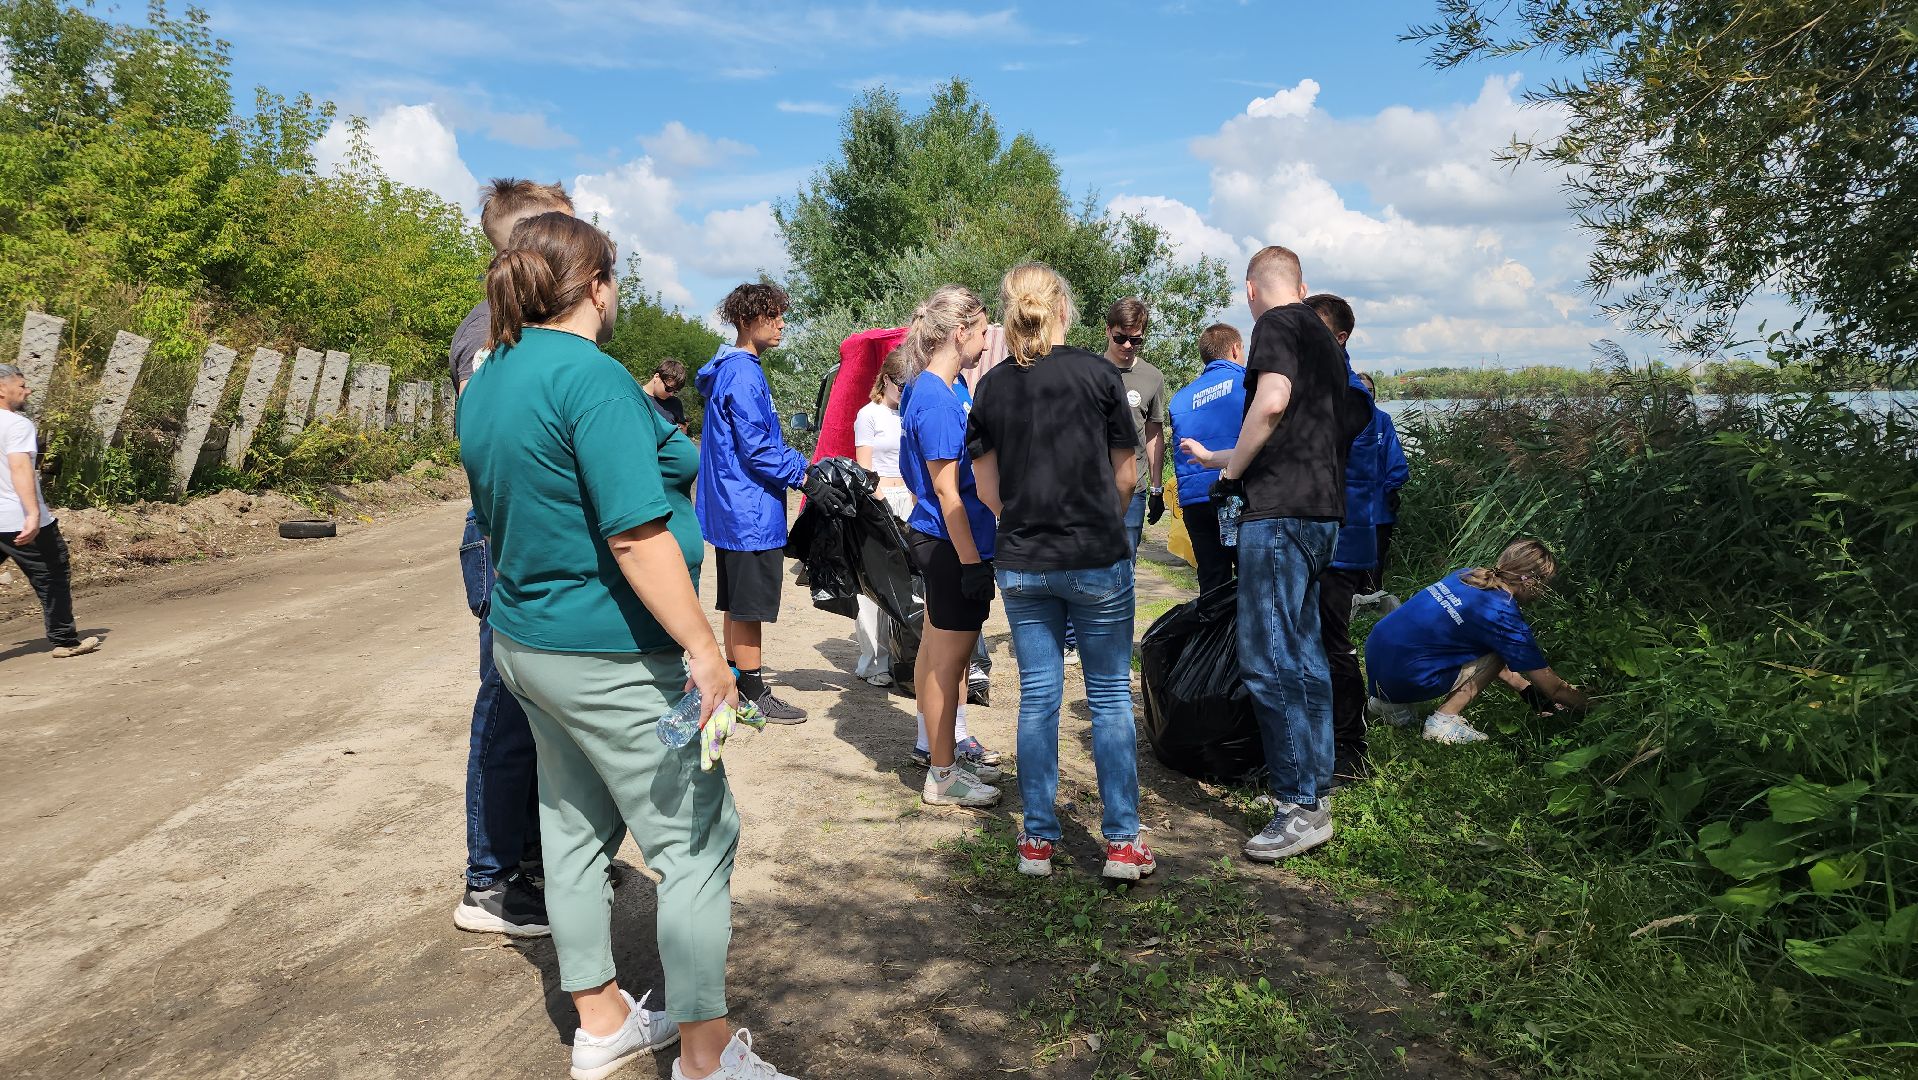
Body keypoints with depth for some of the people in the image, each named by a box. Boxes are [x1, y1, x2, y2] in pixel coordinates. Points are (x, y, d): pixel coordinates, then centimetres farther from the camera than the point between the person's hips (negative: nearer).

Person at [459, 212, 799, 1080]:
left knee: (578, 828, 18)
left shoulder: (485, 383, 10)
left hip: (523, 641, 10)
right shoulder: (592, 376, -19)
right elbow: (637, 534, -26)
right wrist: (703, 649, -23)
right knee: (698, 840, 1)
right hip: (610, 656, -10)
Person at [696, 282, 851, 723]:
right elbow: (757, 449, -21)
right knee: (749, 605, -2)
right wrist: (809, 482, -18)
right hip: (750, 509, -11)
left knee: (738, 603, 16)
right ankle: (754, 696, 6)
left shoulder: (739, 370, 16)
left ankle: (737, 685, 26)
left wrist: (807, 467, 13)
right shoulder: (743, 374, -16)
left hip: (735, 509, 11)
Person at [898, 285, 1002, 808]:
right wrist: (972, 561, -20)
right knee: (949, 658, -1)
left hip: (937, 540, 10)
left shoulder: (933, 390, 11)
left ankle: (943, 751, 31)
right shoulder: (936, 399, -19)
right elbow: (946, 490, -21)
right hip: (952, 544, -10)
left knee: (938, 651, 18)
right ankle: (943, 777, 11)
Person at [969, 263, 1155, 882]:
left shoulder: (990, 388, 2)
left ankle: (1038, 840, 17)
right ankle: (1122, 841, 11)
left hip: (1021, 564, 3)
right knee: (1110, 696, 7)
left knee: (1037, 697, 10)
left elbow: (988, 491, 5)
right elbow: (1126, 475, 1)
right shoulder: (1098, 373, -5)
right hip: (1098, 559, -2)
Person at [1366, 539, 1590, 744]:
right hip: (1402, 678, -7)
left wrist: (1527, 690, 32)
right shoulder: (1504, 615, -10)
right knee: (1498, 653, 3)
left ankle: (1392, 704, 18)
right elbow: (1552, 688, -1)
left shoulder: (1466, 575, 11)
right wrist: (1592, 706, 17)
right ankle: (1444, 720, -1)